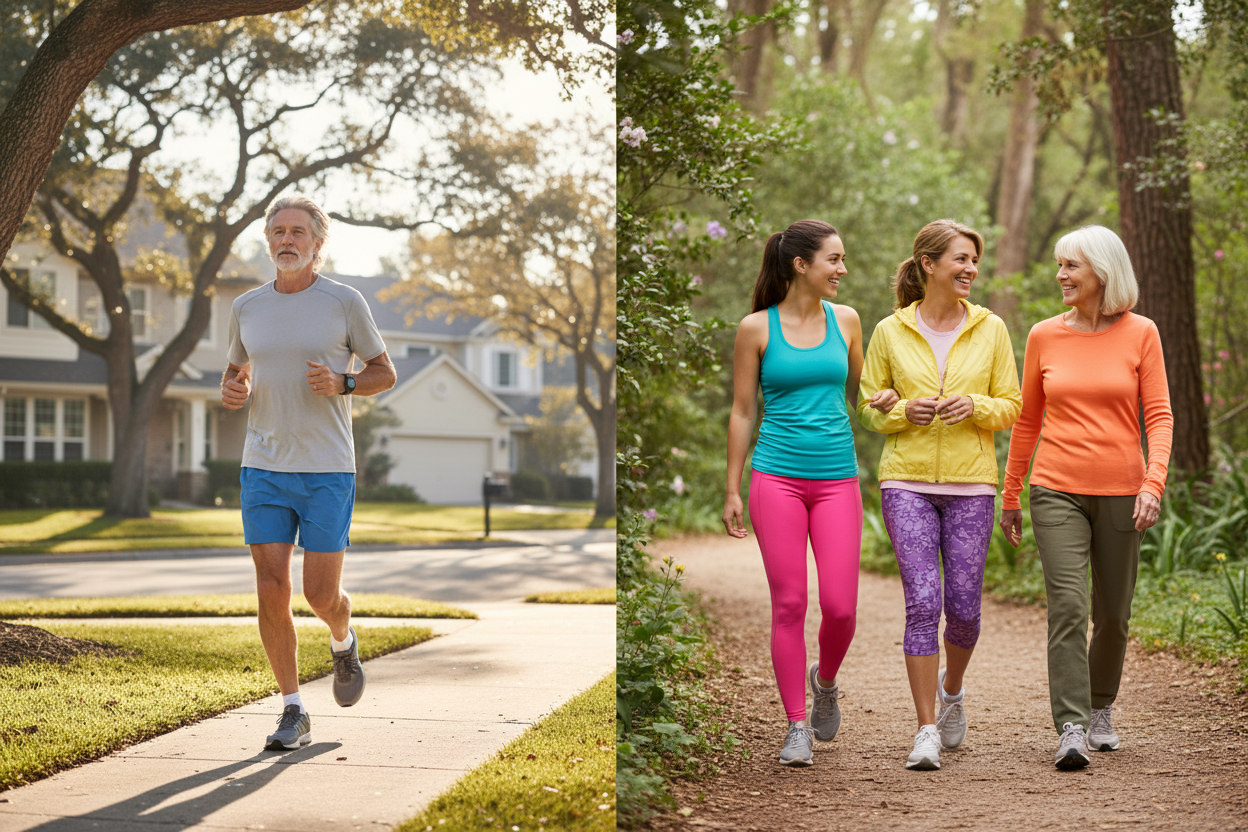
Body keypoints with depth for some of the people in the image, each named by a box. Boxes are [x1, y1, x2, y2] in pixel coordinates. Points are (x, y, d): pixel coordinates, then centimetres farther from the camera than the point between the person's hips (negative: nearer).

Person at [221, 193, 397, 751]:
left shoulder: (344, 303, -2)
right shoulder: (246, 308, 7)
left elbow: (385, 373, 5)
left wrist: (341, 383, -15)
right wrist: (231, 392, -2)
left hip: (327, 471, -3)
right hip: (263, 469, 3)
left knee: (321, 594, -4)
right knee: (271, 590, -3)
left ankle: (343, 643, 33)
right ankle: (293, 713, 8)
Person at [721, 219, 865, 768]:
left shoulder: (846, 320, 8)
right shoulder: (756, 328, 0)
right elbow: (742, 411, 3)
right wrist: (732, 491, 2)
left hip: (837, 479, 2)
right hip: (777, 477, -2)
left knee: (840, 606, -4)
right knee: (789, 604, -2)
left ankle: (824, 680, 28)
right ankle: (797, 726, 9)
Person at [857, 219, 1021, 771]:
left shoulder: (990, 329, 5)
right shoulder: (890, 332, 2)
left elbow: (1012, 407, 8)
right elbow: (869, 408, 9)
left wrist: (977, 406, -13)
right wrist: (905, 412, -11)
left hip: (970, 483, 1)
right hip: (907, 481, -1)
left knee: (963, 606, 2)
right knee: (923, 602, -11)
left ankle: (952, 687, 35)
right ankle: (927, 731, -3)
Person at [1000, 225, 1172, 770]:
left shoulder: (1140, 334, 1)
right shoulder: (1044, 336, 4)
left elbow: (1159, 416, -2)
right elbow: (1027, 420, 12)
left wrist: (1153, 483, -16)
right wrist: (1009, 495, 13)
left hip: (1120, 492, 0)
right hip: (1057, 492, 0)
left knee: (1112, 613, 9)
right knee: (1067, 606, -15)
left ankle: (1100, 706, 33)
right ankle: (1071, 730, -16)